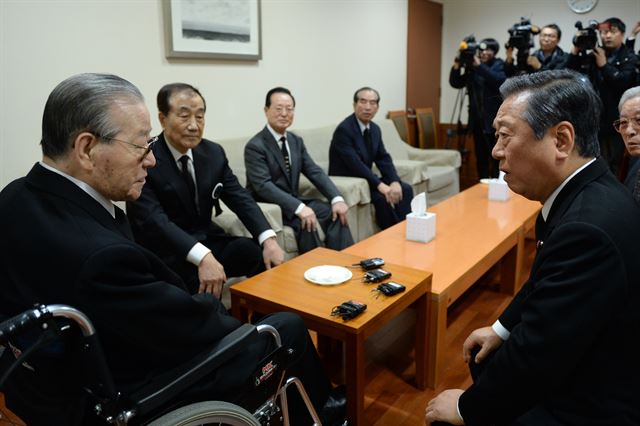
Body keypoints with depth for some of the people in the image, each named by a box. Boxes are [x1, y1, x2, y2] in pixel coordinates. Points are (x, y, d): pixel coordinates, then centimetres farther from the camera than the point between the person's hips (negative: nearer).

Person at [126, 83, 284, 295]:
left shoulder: (214, 153, 3)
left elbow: (240, 198, -2)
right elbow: (153, 221, -26)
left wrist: (269, 240, -20)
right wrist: (202, 257, -42)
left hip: (207, 241, 6)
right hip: (164, 252, -5)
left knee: (264, 256, -16)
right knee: (205, 284, -33)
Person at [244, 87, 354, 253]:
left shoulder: (296, 141, 9)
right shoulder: (255, 146, -14)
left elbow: (315, 172, 2)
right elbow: (263, 186, -25)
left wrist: (336, 198, -15)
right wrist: (299, 208, -36)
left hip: (294, 200, 7)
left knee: (335, 213, -13)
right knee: (305, 222, -31)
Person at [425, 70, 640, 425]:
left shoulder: (589, 227, -33)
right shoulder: (585, 194, -3)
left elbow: (534, 356, -28)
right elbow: (543, 281, 12)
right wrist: (502, 329, 12)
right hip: (571, 366, 9)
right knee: (483, 356, 22)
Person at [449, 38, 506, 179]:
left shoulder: (499, 64, -1)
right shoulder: (472, 66, 10)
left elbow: (500, 80, -20)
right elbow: (456, 83, 7)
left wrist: (479, 66, -24)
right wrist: (456, 67, -9)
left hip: (493, 119, -4)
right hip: (477, 119, 5)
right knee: (480, 157, 10)